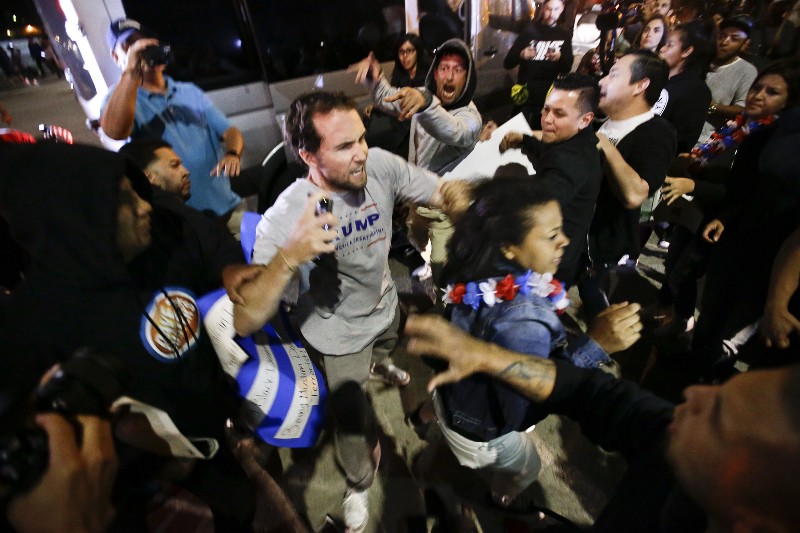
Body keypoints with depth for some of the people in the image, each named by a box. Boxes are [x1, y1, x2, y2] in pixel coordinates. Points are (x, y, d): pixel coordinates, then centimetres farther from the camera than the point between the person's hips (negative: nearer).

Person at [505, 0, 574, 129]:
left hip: (549, 99, 2)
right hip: (525, 97, -2)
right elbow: (507, 63, -4)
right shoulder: (529, 32, 1)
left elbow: (567, 68, 5)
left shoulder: (564, 36, 9)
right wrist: (521, 55, -25)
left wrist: (559, 57, -17)